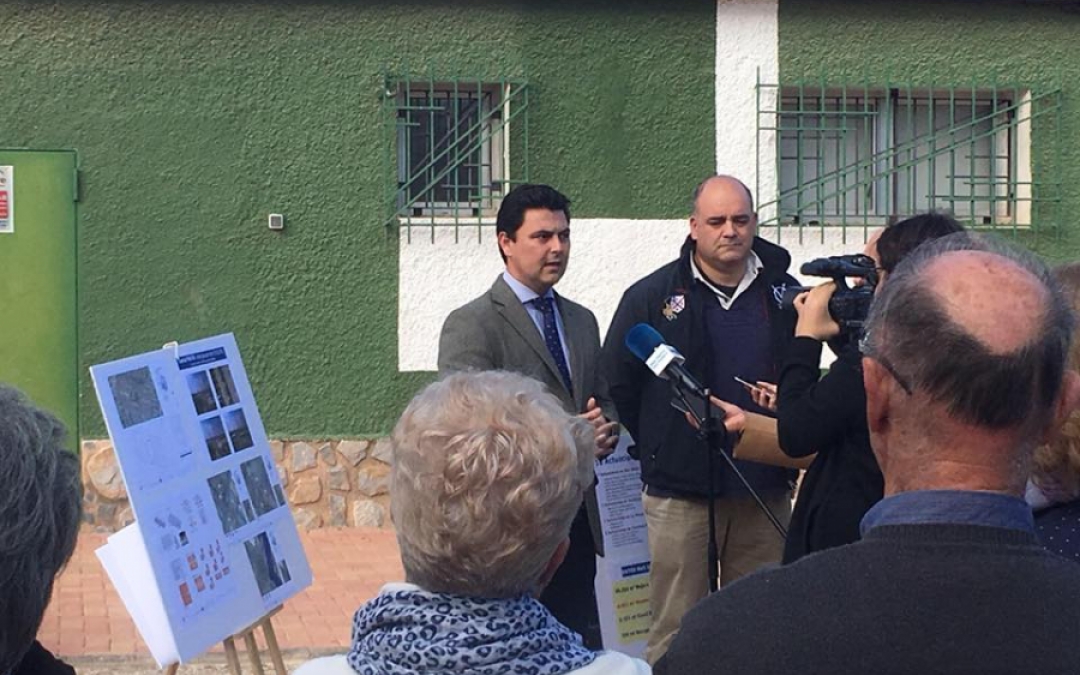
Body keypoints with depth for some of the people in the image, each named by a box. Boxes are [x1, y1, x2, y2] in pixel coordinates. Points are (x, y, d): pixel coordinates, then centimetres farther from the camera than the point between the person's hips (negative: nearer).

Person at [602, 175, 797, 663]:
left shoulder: (784, 294, 4)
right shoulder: (652, 297, -2)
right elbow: (616, 390, 2)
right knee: (675, 635, 2)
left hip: (766, 493, 3)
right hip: (680, 496, -2)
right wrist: (657, 457, 4)